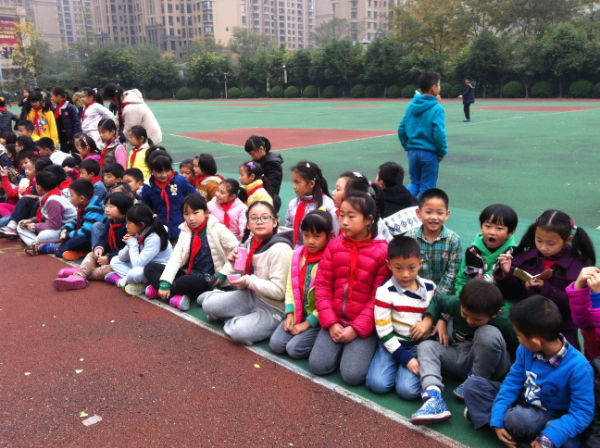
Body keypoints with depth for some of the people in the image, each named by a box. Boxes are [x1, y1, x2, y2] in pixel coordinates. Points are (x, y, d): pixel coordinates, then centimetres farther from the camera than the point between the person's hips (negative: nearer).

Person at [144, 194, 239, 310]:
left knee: (185, 282, -37)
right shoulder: (185, 231, 7)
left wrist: (224, 273, -10)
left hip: (208, 279, -6)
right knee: (150, 268, -4)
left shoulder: (217, 229, -8)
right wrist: (165, 283, -14)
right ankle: (175, 295, -20)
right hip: (187, 273, 6)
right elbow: (176, 257, -3)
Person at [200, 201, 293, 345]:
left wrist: (249, 281, -24)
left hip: (273, 308, -6)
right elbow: (243, 283, 10)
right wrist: (234, 264, -8)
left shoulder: (280, 249, -22)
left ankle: (234, 321, 3)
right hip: (251, 296, 7)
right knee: (209, 305, -5)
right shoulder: (250, 243, 0)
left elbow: (279, 291, -25)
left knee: (239, 332, -28)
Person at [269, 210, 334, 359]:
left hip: (318, 319, -6)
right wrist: (290, 314, -4)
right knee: (276, 343, -10)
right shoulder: (297, 254, 4)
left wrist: (307, 323, -13)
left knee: (294, 348, -18)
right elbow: (291, 287, 9)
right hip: (298, 314, 6)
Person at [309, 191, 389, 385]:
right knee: (318, 365, -11)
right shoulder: (334, 246, 3)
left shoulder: (382, 251, -8)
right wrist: (330, 323, -7)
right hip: (335, 320, 4)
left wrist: (357, 329, -14)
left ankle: (362, 348, 14)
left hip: (364, 324, -3)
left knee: (353, 375, -16)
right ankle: (342, 347, 16)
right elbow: (322, 285, 2)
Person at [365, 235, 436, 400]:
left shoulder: (430, 288, 1)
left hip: (419, 345, 1)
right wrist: (405, 358, -15)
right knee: (378, 384, -22)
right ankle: (403, 365, 7)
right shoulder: (385, 291, -10)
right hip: (393, 344, 0)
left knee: (408, 389, -22)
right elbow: (384, 331, -10)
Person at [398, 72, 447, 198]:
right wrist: (442, 152, -4)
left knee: (414, 183, 20)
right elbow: (439, 133, -18)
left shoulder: (411, 105, 4)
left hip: (413, 151, 5)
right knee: (427, 187, 10)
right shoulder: (437, 109, -13)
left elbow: (401, 129, 6)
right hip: (429, 153, -5)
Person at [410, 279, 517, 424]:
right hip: (460, 358, 5)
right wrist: (427, 321, -6)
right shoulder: (456, 303, -14)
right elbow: (437, 300, 6)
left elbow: (515, 352, -15)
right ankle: (434, 397, -37)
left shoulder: (504, 321, -26)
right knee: (426, 346, -15)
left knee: (488, 333, -34)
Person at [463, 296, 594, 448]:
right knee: (472, 384, -6)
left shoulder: (579, 367, -28)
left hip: (549, 416, -5)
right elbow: (513, 380, -6)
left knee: (518, 417, -37)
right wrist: (497, 421, -13)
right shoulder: (526, 349, -13)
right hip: (521, 401, 5)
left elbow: (582, 413, -24)